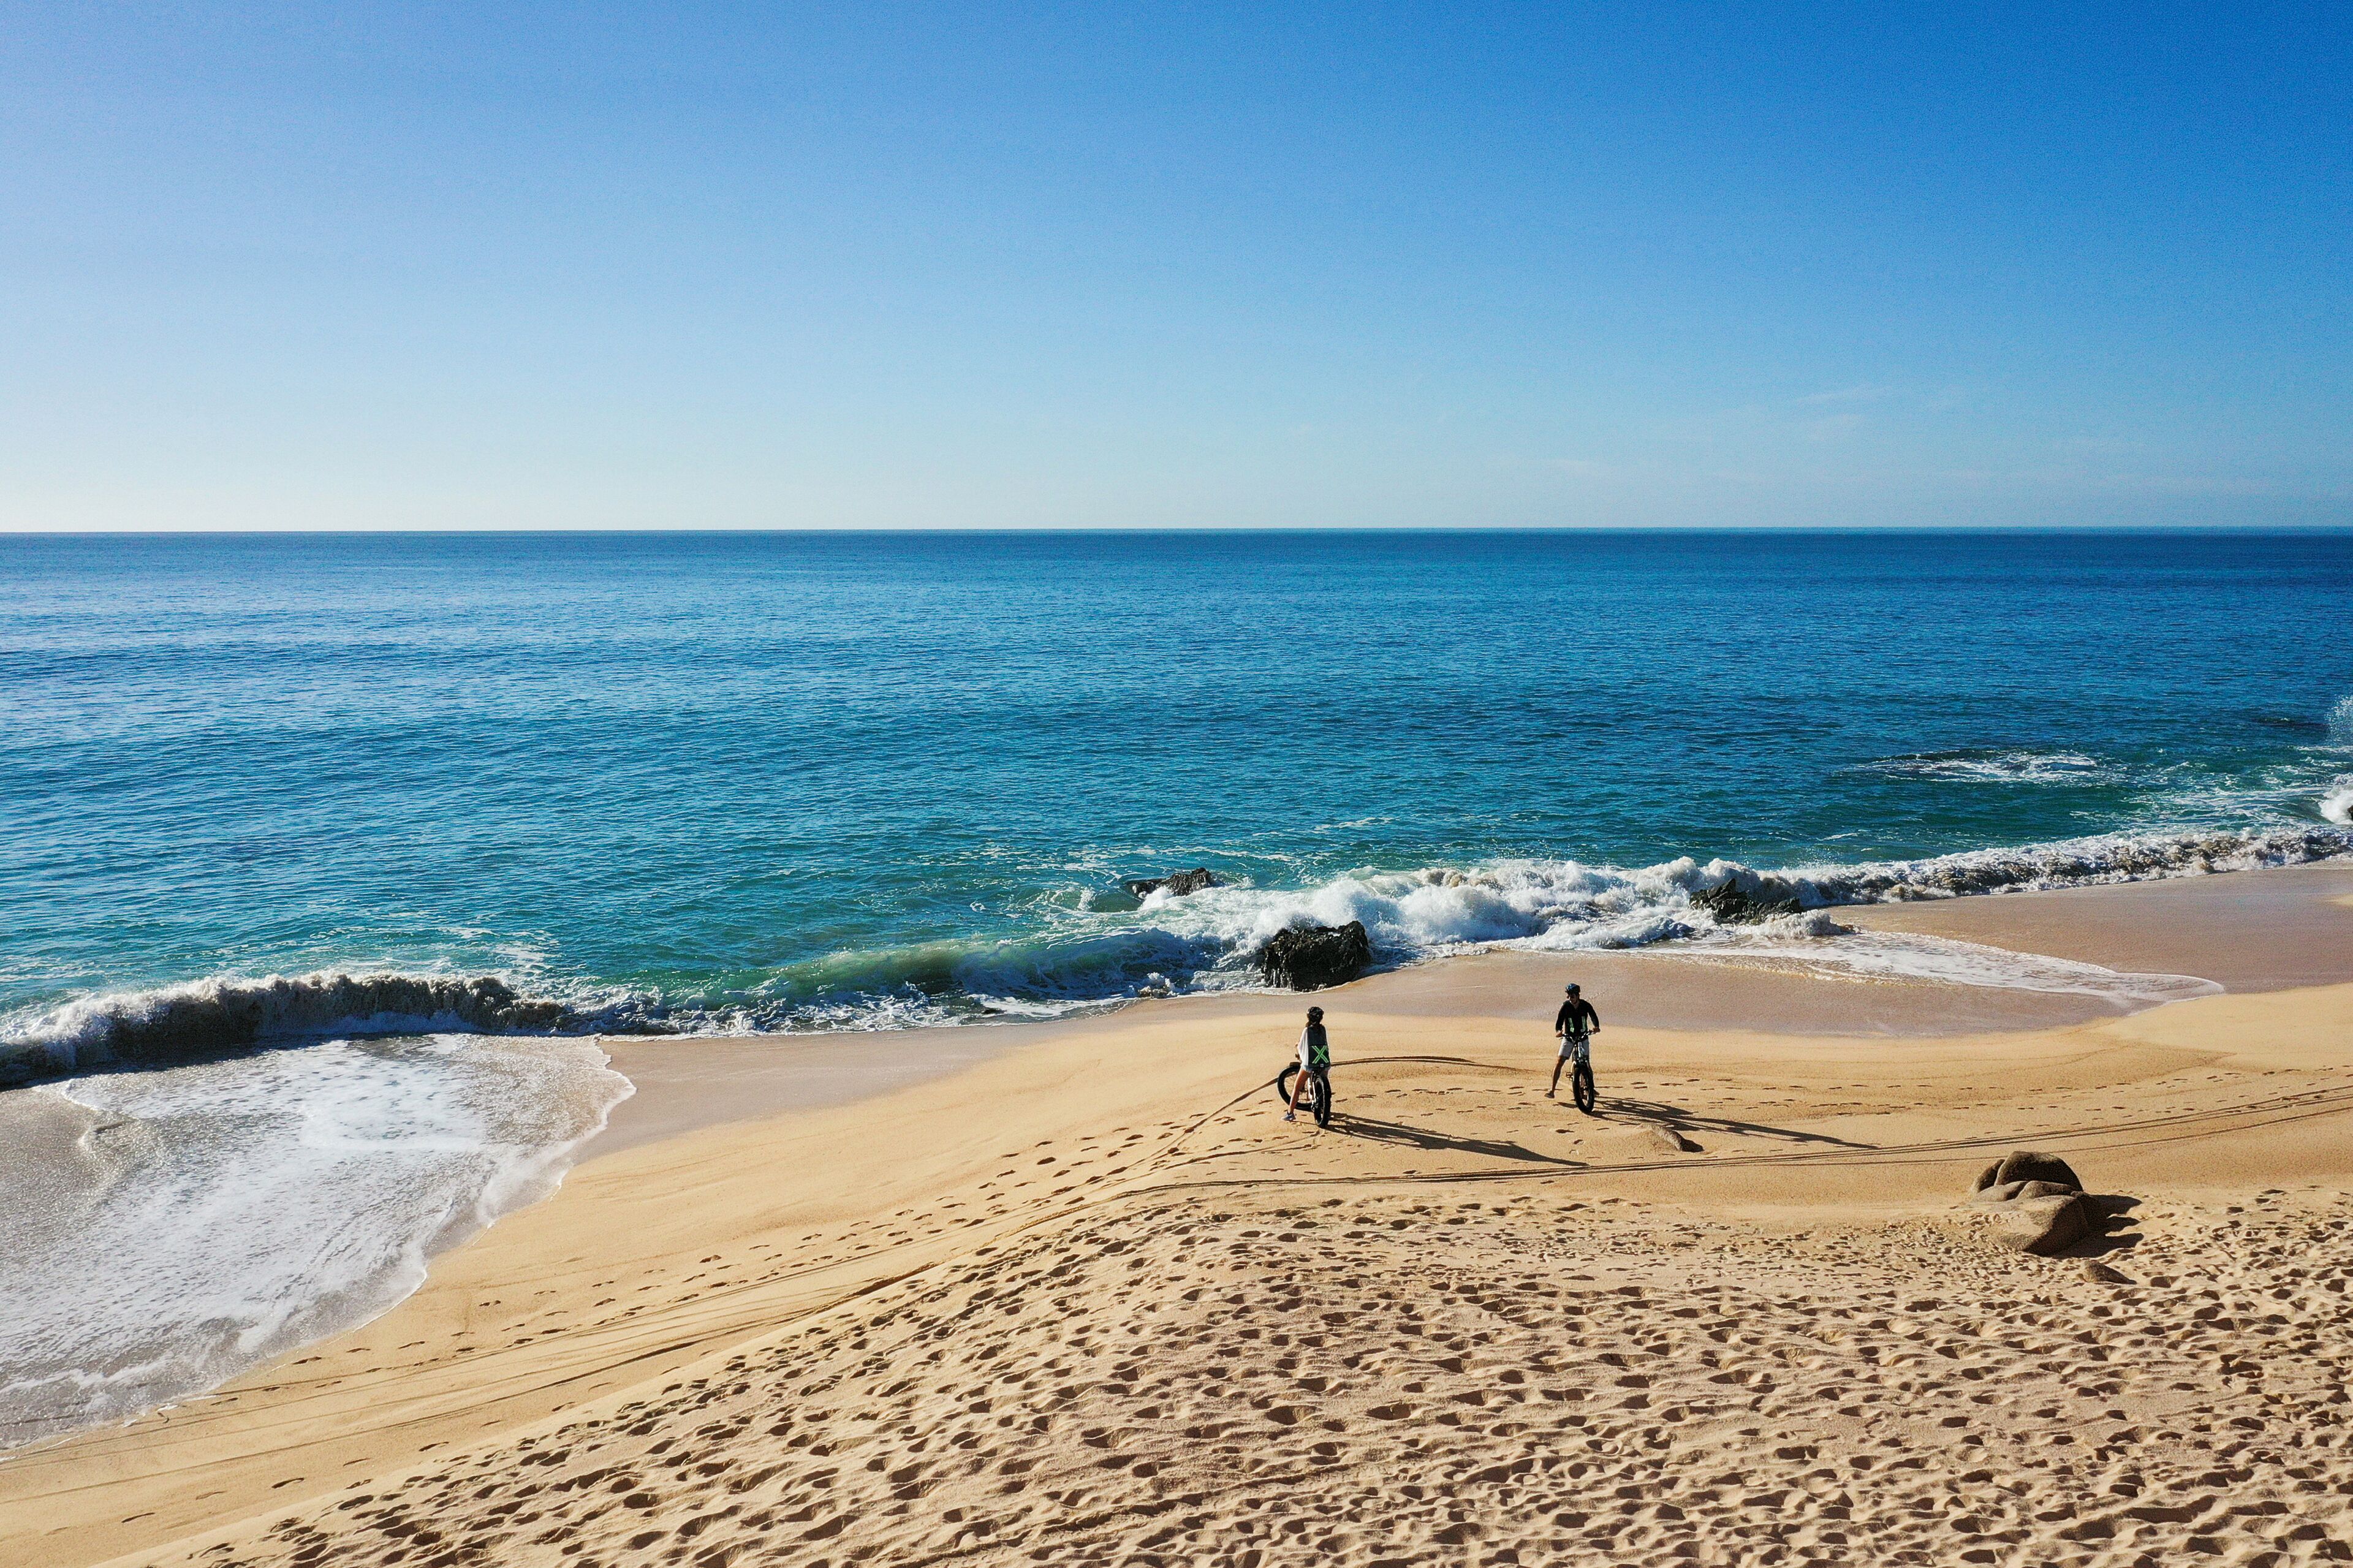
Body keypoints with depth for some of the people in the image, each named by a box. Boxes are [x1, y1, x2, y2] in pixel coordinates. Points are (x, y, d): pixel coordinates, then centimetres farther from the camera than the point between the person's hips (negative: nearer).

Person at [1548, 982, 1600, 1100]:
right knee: (1559, 1062, -12)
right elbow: (1559, 1022, -15)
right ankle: (1552, 1091, -13)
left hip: (1583, 1037, 1)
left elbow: (1594, 1017, -18)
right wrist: (1559, 1031, -37)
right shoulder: (1566, 1006, -11)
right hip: (1568, 1037, -1)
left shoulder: (1586, 1005, -9)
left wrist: (1596, 1027, -41)